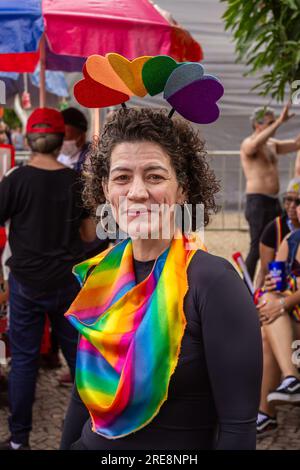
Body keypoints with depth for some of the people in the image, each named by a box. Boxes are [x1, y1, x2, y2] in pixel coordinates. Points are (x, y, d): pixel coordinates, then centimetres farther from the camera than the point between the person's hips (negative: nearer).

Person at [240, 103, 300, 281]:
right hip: (257, 201, -8)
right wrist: (279, 122, -36)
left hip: (274, 201, 8)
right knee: (258, 247, -9)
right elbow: (257, 143, -32)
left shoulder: (272, 144, 17)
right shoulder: (248, 144, -8)